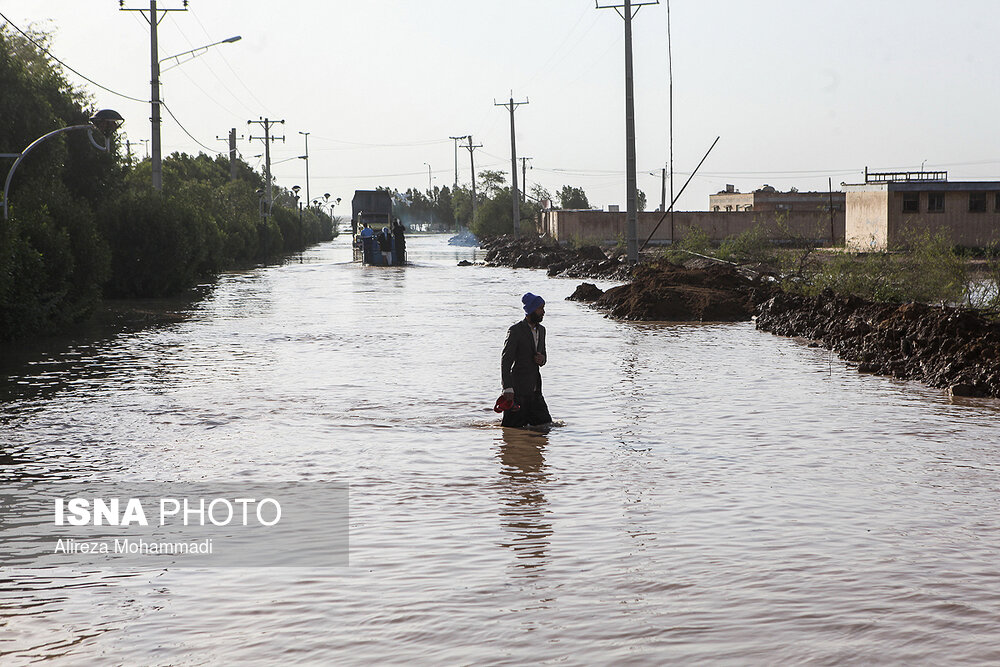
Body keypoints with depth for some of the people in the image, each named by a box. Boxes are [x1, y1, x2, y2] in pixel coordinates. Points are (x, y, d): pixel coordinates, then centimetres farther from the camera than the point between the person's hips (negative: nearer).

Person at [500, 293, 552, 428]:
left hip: (535, 390, 7)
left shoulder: (541, 330, 13)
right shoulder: (515, 331, -11)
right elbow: (505, 361, -15)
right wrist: (508, 389, -25)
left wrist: (542, 359, -2)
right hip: (518, 390, -7)